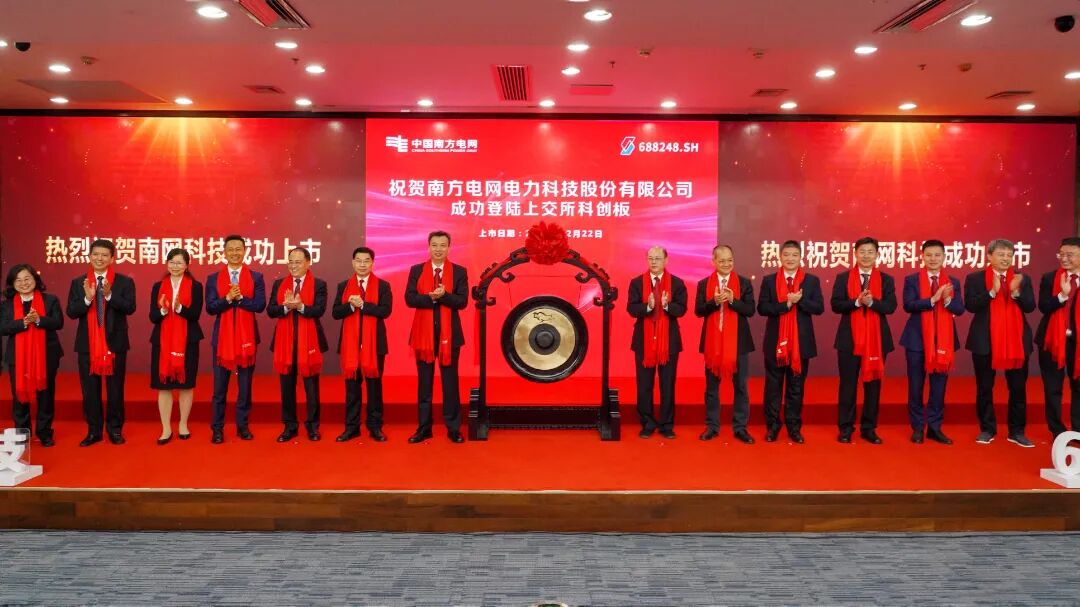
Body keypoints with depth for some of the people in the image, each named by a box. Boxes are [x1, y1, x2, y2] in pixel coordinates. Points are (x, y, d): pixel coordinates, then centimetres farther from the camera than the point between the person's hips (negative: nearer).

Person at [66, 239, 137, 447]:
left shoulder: (125, 282, -1)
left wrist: (109, 295, -26)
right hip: (87, 344, 2)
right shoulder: (78, 283, 5)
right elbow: (71, 312, -3)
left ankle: (115, 429, 19)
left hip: (115, 343, -2)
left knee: (115, 389, 7)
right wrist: (87, 298, -20)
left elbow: (130, 308, -13)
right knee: (90, 390, 8)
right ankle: (94, 431, 19)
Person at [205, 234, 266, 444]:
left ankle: (243, 425, 17)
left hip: (247, 337, 0)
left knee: (245, 385, 7)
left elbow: (260, 305, -8)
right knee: (220, 386, 5)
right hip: (222, 337, 0)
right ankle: (217, 428, 12)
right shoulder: (213, 278, 4)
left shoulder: (256, 277, 3)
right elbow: (210, 308, -6)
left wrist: (239, 297, -17)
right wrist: (228, 298, -20)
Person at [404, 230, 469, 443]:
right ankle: (424, 427, 16)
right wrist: (431, 297, -20)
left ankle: (453, 428, 11)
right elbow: (409, 299, -7)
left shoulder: (459, 271, 2)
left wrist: (444, 295, -22)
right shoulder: (416, 270, 5)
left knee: (450, 381, 4)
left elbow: (462, 301, -8)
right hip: (423, 332, 1)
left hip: (449, 333, -1)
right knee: (424, 381, 8)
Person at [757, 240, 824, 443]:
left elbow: (819, 308, -4)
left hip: (801, 342, 0)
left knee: (796, 386, 8)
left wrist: (799, 300, -19)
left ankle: (794, 427, 17)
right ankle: (772, 426, 15)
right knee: (773, 386, 6)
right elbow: (762, 308, -7)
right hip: (775, 341, 0)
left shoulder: (812, 281, 4)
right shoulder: (769, 280, 3)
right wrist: (787, 304, -19)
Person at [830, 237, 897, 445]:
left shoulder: (886, 279, 6)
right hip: (849, 339, -1)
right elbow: (836, 305, -6)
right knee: (848, 384, 3)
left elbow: (891, 306, -6)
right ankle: (846, 428, 11)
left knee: (873, 384, 6)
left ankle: (869, 428, 15)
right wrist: (857, 302, -20)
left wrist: (871, 302, -22)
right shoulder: (843, 278, 3)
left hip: (877, 339, 1)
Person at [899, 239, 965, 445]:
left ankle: (935, 427, 16)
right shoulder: (912, 280, 0)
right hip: (917, 340, -2)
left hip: (944, 340, 2)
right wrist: (933, 299, -25)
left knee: (939, 386, 7)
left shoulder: (954, 282, 7)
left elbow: (960, 309, -2)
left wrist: (947, 300, -21)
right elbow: (908, 305, -14)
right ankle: (917, 428, 14)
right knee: (916, 386, 4)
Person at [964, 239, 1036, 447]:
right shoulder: (975, 278, -1)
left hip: (1017, 341, 2)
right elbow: (970, 305, -11)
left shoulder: (1023, 279, 7)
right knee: (984, 388, 6)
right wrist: (992, 291, -22)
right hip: (985, 341, -2)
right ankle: (987, 429, 18)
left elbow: (1030, 307, -2)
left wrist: (1016, 291, -19)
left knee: (1018, 388, 5)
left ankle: (1017, 431, 15)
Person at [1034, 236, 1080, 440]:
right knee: (1053, 388, 6)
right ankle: (1057, 431, 19)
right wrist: (1062, 295, -28)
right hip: (1052, 339, -1)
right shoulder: (1049, 278, -2)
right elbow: (1043, 307, -14)